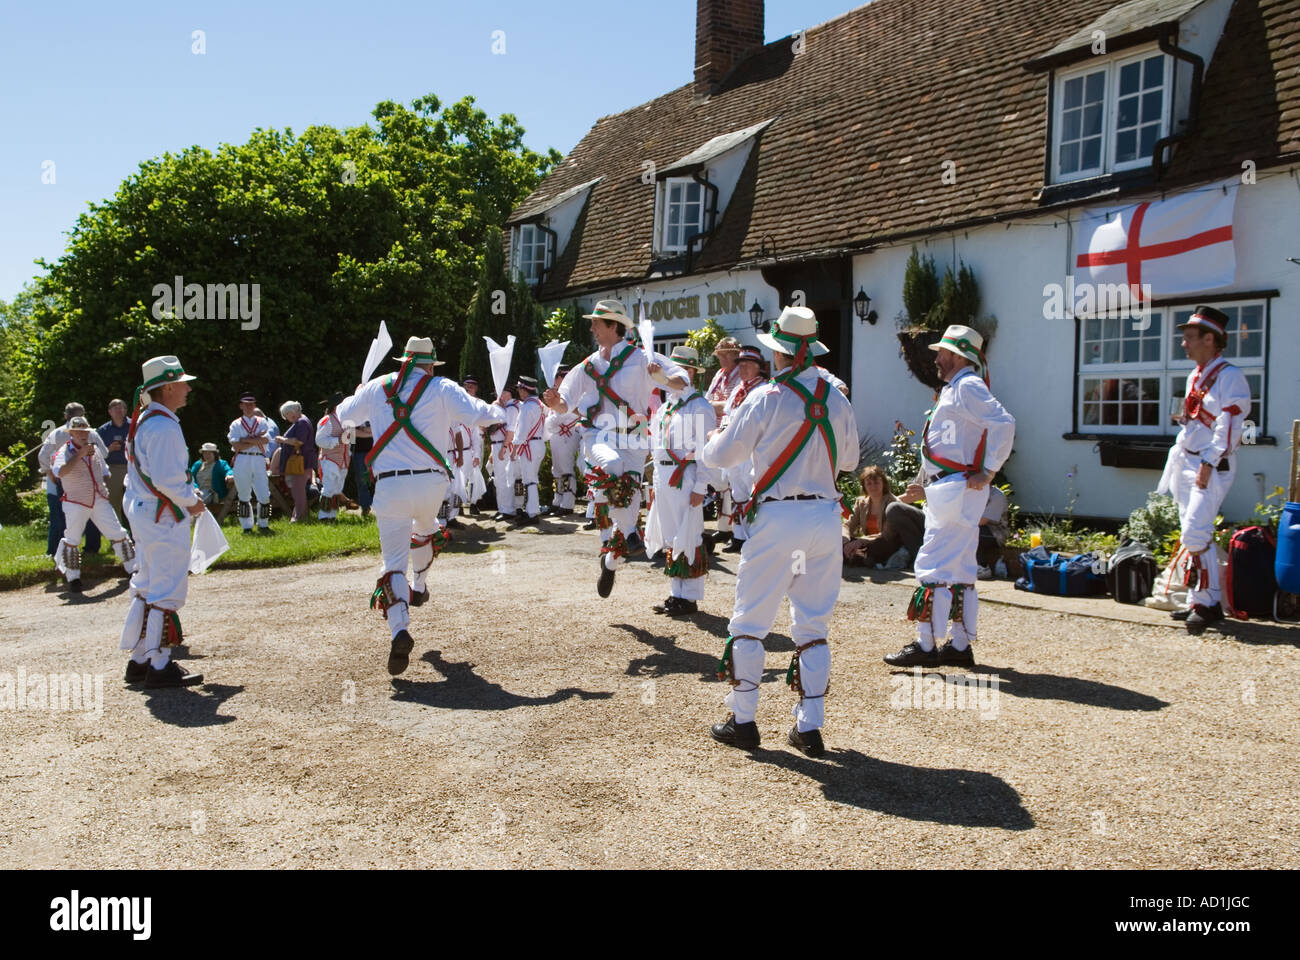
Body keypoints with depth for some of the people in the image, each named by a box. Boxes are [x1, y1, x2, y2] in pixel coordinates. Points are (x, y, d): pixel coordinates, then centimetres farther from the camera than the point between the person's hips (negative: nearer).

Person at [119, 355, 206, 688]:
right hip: (164, 518, -10)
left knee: (148, 587, 16)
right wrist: (192, 501, -9)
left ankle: (139, 661, 25)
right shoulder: (164, 426, -18)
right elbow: (166, 479, -24)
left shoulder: (143, 421, 14)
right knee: (167, 592, -3)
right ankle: (159, 666, 3)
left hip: (143, 514, 11)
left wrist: (187, 497, 14)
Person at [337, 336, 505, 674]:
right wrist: (499, 413, 14)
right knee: (426, 530, 34)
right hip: (432, 482, 0)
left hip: (390, 485, 0)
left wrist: (359, 394, 47)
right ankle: (419, 588, 46)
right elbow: (478, 414, -9)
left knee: (394, 561, -2)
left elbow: (344, 413, 25)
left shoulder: (377, 388, 10)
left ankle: (399, 631, -20)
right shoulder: (442, 389, 2)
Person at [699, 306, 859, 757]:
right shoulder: (836, 399, 6)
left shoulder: (766, 398, -8)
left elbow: (722, 455, -2)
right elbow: (849, 459, 18)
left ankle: (743, 720, 12)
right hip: (826, 516, 5)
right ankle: (809, 727, 13)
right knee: (813, 625, 12)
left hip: (778, 516, -4)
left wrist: (711, 443, 20)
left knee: (749, 621, 7)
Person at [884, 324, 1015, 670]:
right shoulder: (954, 390, 22)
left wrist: (987, 472, -22)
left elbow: (1004, 423, -24)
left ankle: (926, 646, -7)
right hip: (949, 493, 11)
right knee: (959, 569, 11)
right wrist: (929, 487, 21)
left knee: (934, 565, -10)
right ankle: (960, 645, 16)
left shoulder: (968, 387, -10)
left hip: (956, 492, -11)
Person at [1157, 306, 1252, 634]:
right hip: (1187, 464, 9)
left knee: (1195, 533, -17)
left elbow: (1228, 425, -19)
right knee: (1191, 535, 10)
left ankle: (1209, 602, -9)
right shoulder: (1194, 377, 16)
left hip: (1214, 468, -9)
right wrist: (1176, 463, 17)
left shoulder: (1230, 377, -10)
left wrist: (1207, 464, -25)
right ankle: (1196, 601, 17)